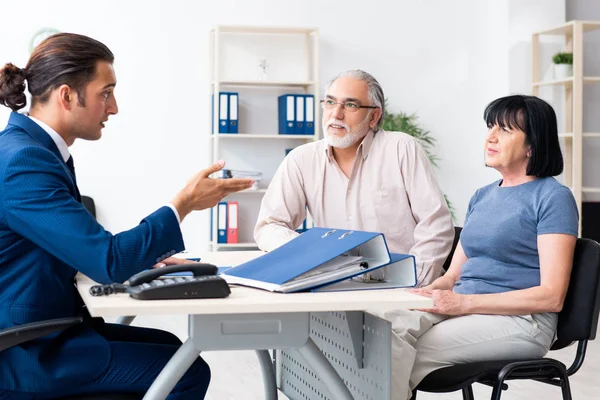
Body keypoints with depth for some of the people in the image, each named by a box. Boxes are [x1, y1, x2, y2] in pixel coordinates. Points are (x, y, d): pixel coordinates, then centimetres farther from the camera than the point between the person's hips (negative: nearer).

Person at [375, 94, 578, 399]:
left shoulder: (553, 197, -3)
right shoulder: (482, 197, 21)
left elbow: (552, 296, -11)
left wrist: (465, 302, -18)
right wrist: (427, 291, -5)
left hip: (519, 319, -6)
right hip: (463, 308, 6)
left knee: (398, 353, -27)